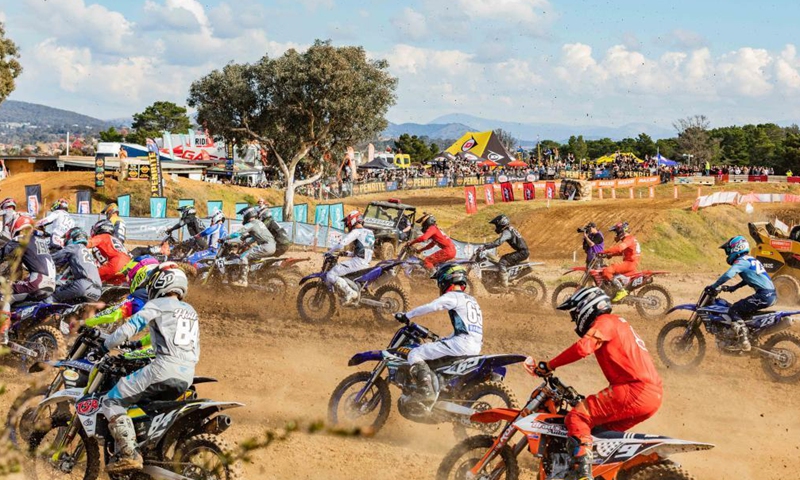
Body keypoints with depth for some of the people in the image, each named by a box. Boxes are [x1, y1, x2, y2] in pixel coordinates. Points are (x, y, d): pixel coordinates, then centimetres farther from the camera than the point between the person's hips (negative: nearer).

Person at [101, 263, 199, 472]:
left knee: (112, 401, -3)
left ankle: (128, 453, -14)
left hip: (163, 369, -8)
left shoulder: (158, 305, 3)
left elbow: (129, 328, -7)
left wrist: (106, 345, 8)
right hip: (187, 377, 8)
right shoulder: (190, 312, 25)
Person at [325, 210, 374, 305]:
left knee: (331, 275, -13)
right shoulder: (370, 233, 22)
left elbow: (341, 244, -16)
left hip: (357, 262, -10)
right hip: (366, 264, 10)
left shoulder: (356, 232, -6)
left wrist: (329, 252, -3)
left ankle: (350, 293, -24)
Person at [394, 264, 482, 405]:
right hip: (476, 348, 10)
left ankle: (427, 394, -29)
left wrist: (406, 316, -12)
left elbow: (431, 307, -17)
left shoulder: (453, 296, 1)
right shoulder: (472, 300, 30)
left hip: (462, 342, -10)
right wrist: (440, 340, 39)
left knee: (415, 355, -10)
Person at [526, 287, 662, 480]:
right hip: (653, 395, 10)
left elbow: (582, 348, -21)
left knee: (577, 417, -15)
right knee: (602, 430, 25)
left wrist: (548, 366, -15)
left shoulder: (604, 321, -1)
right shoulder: (617, 324, 30)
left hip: (635, 390, -10)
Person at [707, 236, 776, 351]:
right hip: (772, 294, 10)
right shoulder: (751, 260, 22)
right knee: (742, 308, 26)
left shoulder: (741, 261, -7)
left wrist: (713, 286, -17)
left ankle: (744, 340, -20)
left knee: (734, 310, -7)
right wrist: (734, 287, 32)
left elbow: (728, 275, -24)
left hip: (764, 295, -10)